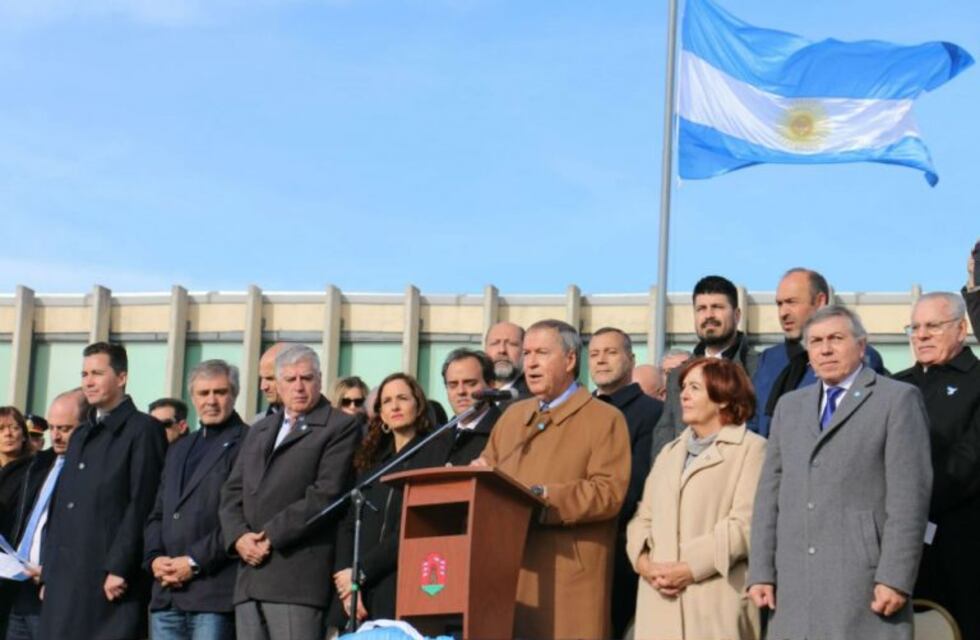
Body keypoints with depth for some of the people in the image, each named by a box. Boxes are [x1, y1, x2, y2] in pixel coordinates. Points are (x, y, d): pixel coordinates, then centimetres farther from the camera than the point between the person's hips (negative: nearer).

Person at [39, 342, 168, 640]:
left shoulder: (143, 430, -2)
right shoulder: (80, 436, 22)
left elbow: (141, 507, -11)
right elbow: (58, 507, 21)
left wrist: (119, 569, -17)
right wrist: (49, 573, 13)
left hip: (111, 584, -7)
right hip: (65, 583, 8)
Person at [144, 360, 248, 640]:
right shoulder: (179, 449, 24)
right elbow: (157, 514, 22)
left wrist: (195, 562, -13)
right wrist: (155, 558, 3)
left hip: (214, 594, -7)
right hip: (167, 593, 7)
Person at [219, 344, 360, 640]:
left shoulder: (341, 427, 2)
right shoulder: (259, 431, 25)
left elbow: (326, 495, -9)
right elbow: (232, 492, 18)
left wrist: (271, 537, -11)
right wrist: (238, 536, -1)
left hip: (298, 575, -7)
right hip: (250, 578, 7)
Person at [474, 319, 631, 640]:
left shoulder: (605, 419, 2)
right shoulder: (512, 416, 23)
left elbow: (610, 492, -10)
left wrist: (543, 498, -18)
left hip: (568, 576, -5)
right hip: (508, 570, 5)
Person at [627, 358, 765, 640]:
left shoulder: (750, 449, 1)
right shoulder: (670, 452, 25)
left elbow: (745, 524, -9)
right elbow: (644, 516, 18)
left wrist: (690, 568, -13)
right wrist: (643, 560, -2)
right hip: (661, 601, 6)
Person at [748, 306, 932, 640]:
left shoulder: (898, 399, 2)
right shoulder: (789, 405, 20)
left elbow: (909, 496, -5)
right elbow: (769, 492, 16)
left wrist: (895, 579, -13)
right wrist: (761, 572, 7)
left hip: (863, 581, -5)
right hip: (794, 585, 5)